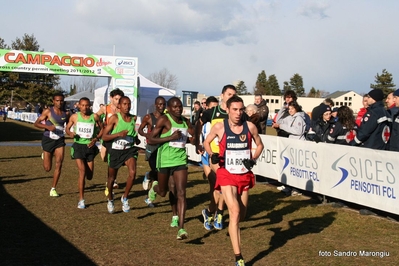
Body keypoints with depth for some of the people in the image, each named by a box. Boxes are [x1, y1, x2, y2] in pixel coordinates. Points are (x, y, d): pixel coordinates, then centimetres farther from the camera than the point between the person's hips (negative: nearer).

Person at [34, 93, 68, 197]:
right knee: (47, 168, 4)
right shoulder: (48, 112, -9)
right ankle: (44, 155, 41)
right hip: (48, 140, -2)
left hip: (60, 141, 2)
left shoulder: (66, 114, 1)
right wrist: (48, 126, -26)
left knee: (59, 164, -10)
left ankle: (53, 189, 1)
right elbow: (36, 123, -10)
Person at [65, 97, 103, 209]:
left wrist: (96, 139, -7)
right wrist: (70, 133, -12)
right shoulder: (74, 117, -3)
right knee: (82, 171, -15)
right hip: (78, 146, -1)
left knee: (89, 176, 5)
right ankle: (81, 200, -7)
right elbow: (67, 128, 10)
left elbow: (102, 128, 8)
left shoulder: (94, 116, -4)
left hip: (90, 146, 1)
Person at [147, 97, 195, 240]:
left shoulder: (185, 122, 7)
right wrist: (170, 137, -22)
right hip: (165, 160, -3)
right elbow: (151, 139, -12)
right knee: (162, 192, 13)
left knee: (181, 193, -8)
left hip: (180, 161, 3)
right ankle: (154, 187, 51)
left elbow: (194, 135, 24)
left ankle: (181, 228, -9)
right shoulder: (164, 120, -9)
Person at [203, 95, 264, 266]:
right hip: (227, 175, -3)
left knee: (241, 216, 15)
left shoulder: (250, 127, -4)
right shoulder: (219, 127, -8)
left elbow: (259, 145, 12)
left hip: (245, 175, 3)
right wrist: (212, 155, -10)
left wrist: (253, 159, -5)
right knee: (235, 212, -18)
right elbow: (206, 142, 8)